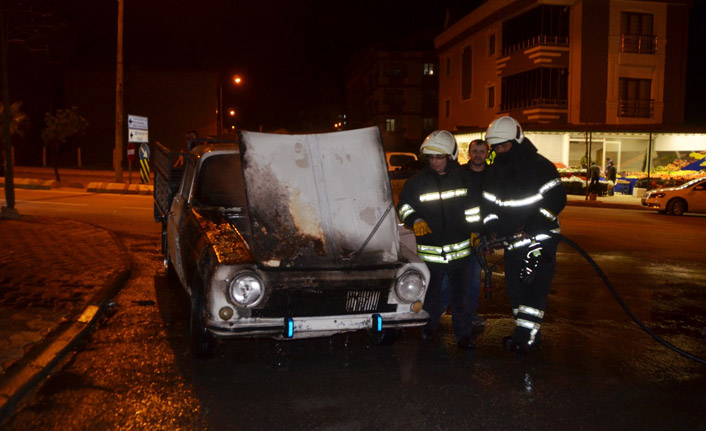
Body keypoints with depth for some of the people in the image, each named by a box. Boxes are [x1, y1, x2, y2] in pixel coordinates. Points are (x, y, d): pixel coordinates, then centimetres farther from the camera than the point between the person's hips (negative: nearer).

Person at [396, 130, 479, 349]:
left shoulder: (463, 178, 3)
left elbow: (473, 208, 13)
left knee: (461, 294, 6)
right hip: (429, 250, 0)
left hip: (459, 249, 0)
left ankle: (463, 334, 18)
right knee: (430, 292, 14)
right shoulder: (417, 181, -1)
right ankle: (430, 325, 36)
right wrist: (415, 220, -13)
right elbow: (404, 205, 6)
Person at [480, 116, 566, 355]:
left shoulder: (540, 166, -11)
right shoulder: (494, 170, 7)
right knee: (515, 286, 9)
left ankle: (525, 337, -9)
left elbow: (556, 199, -14)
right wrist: (492, 228, -3)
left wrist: (531, 228, -20)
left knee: (534, 285, -11)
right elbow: (487, 202, 12)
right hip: (512, 241, 7)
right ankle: (527, 333, 20)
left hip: (540, 237, -6)